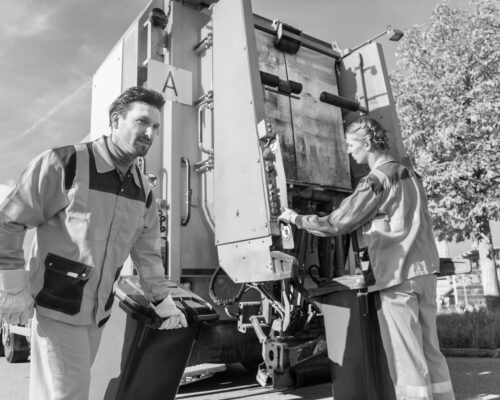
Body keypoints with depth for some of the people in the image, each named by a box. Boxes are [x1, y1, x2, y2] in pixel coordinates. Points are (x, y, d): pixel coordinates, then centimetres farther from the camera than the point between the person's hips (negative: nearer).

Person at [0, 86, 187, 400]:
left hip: (98, 312, 6)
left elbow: (147, 252, 12)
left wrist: (164, 303, 12)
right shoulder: (64, 163, -15)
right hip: (56, 307, -6)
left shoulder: (144, 191, 4)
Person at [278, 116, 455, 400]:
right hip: (425, 269, 8)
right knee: (430, 350, 15)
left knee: (405, 356, 0)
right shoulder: (409, 174, 14)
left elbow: (335, 225, -13)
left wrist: (297, 219, 0)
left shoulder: (377, 179, -11)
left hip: (398, 275, -8)